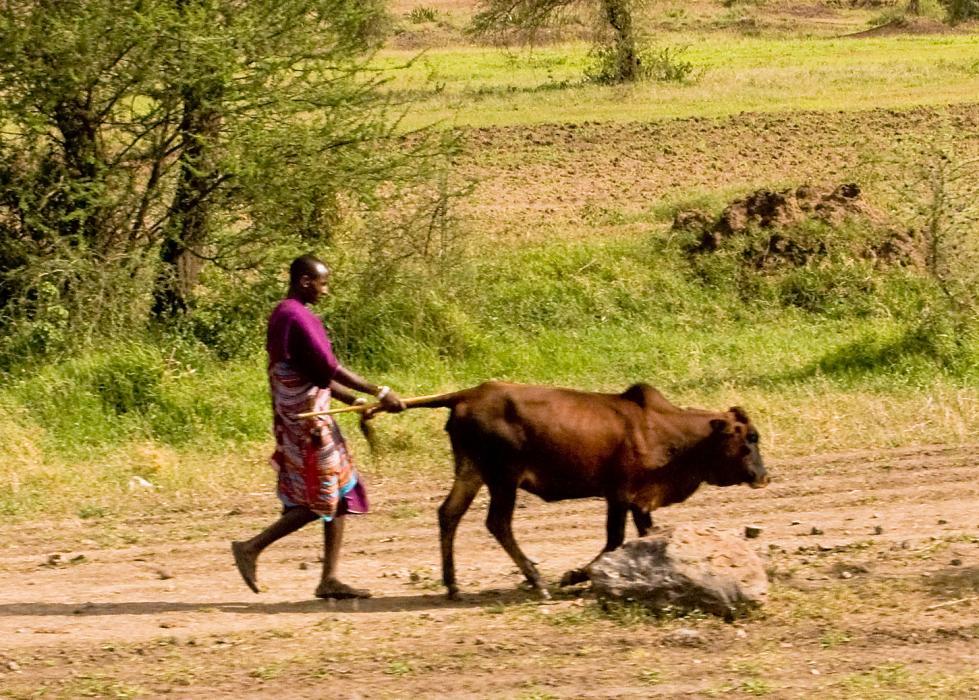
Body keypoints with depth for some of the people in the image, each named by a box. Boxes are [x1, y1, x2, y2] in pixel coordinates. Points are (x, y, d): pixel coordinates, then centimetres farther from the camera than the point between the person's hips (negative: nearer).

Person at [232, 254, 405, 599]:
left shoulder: (282, 316, 16)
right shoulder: (298, 318, -16)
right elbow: (329, 368, -20)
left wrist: (354, 399, 16)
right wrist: (379, 392, -16)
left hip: (309, 416, 10)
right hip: (307, 420, -10)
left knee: (342, 494, 10)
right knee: (320, 500, -6)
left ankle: (330, 579, 10)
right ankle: (251, 548, -2)